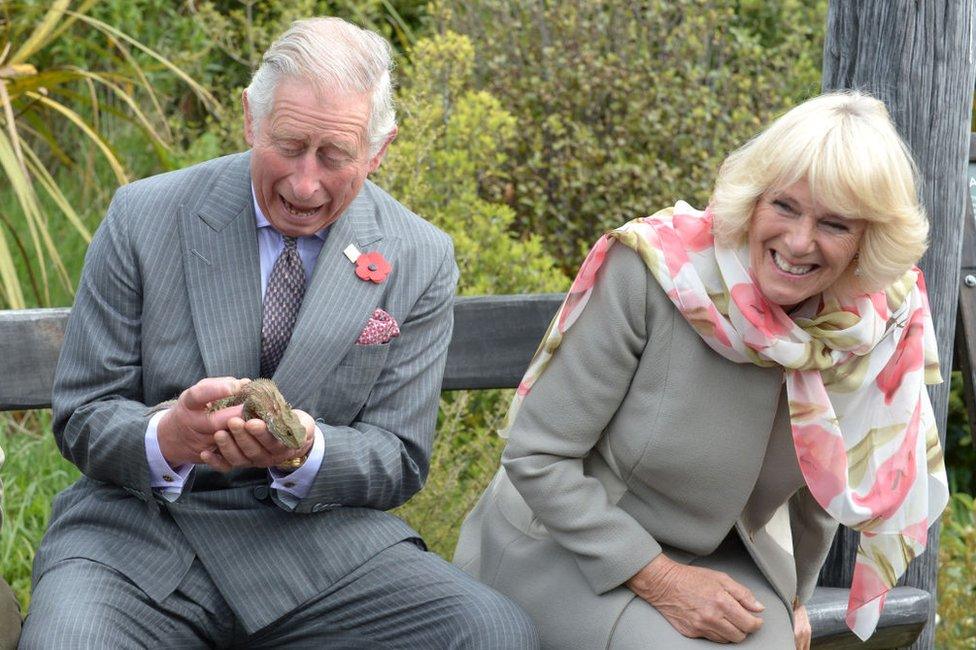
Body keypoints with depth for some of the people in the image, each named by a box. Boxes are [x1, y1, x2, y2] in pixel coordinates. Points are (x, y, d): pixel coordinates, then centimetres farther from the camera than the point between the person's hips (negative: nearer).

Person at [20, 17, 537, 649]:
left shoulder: (422, 260, 2)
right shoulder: (143, 218, -2)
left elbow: (400, 461, 3)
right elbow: (81, 418, 1)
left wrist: (304, 452, -21)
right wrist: (165, 438, -24)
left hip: (317, 533, 1)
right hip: (139, 529, -1)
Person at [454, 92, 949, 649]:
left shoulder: (876, 326, -11)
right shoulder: (653, 272, -24)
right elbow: (536, 455, -19)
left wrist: (793, 594, 21)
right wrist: (661, 581, -20)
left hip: (720, 554, 4)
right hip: (566, 545, -4)